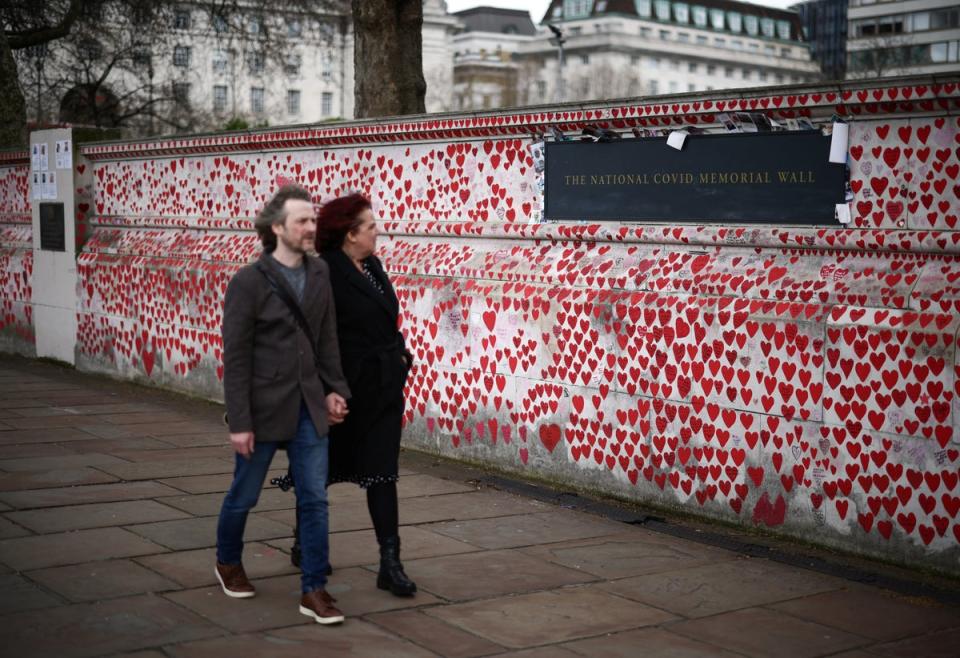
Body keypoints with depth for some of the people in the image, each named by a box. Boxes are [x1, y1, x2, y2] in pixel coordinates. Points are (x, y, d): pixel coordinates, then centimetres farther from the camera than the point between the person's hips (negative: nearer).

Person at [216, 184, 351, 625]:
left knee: (314, 499, 2)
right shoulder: (248, 282, -13)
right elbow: (235, 358, -12)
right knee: (244, 495, 14)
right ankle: (228, 562, 40)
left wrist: (334, 388, 3)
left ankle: (314, 590, 11)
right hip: (264, 409, -4)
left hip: (308, 407, 4)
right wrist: (238, 422, -13)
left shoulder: (319, 274, 2)